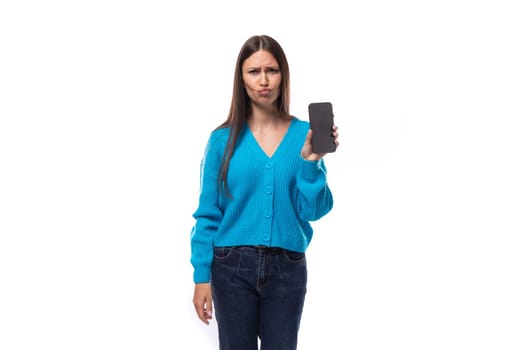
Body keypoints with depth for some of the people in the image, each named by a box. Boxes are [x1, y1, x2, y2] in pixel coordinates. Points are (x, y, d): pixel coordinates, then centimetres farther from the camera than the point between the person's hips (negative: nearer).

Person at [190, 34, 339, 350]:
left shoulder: (304, 134, -1)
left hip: (287, 267, 1)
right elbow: (208, 214, -1)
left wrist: (310, 161, -18)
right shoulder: (224, 139, -3)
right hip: (233, 265, -1)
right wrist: (202, 276, -4)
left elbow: (312, 210, -4)